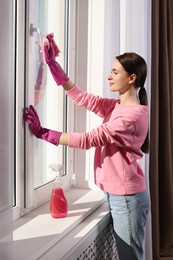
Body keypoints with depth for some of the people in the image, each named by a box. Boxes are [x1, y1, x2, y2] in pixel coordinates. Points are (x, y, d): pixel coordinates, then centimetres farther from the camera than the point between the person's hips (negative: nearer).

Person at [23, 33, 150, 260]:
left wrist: (42, 133, -22)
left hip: (127, 197, -9)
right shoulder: (116, 107, 7)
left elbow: (88, 140, -23)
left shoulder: (133, 115, -20)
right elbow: (79, 96, 2)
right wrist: (52, 62, -3)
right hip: (116, 195, 9)